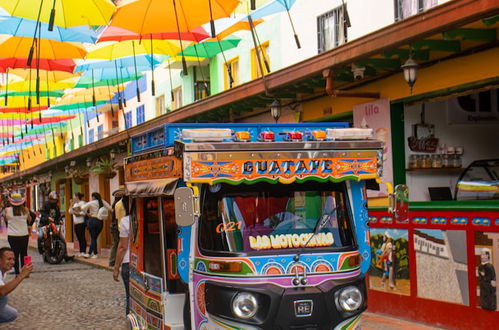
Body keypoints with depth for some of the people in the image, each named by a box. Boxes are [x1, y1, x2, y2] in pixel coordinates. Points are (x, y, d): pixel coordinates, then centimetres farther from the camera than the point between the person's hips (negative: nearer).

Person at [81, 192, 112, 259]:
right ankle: (90, 253, 13)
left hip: (92, 220, -4)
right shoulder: (103, 202, 2)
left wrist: (87, 213, 3)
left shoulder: (91, 203, -7)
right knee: (94, 237, 11)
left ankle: (95, 254, 1)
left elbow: (83, 208, -12)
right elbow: (110, 208, -1)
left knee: (93, 238, 4)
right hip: (100, 222, 4)